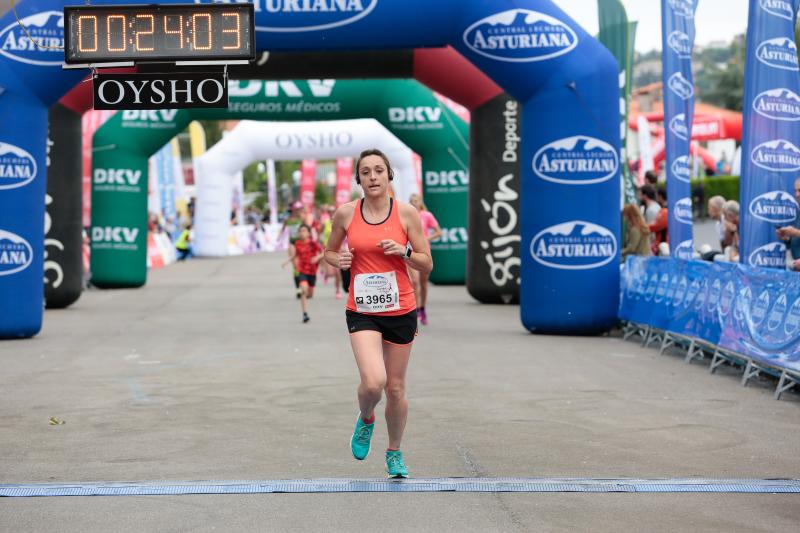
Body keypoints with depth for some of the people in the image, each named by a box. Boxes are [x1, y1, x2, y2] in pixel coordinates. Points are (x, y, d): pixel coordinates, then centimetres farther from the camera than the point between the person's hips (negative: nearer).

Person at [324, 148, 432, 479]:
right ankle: (365, 421, 16)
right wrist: (338, 260, -9)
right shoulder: (345, 214, -2)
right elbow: (329, 252, 13)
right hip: (362, 312, -1)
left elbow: (427, 265, 1)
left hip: (401, 311, 1)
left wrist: (404, 252, -18)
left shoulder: (407, 213, -4)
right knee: (373, 382, -19)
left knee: (395, 388, 9)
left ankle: (395, 453, 32)